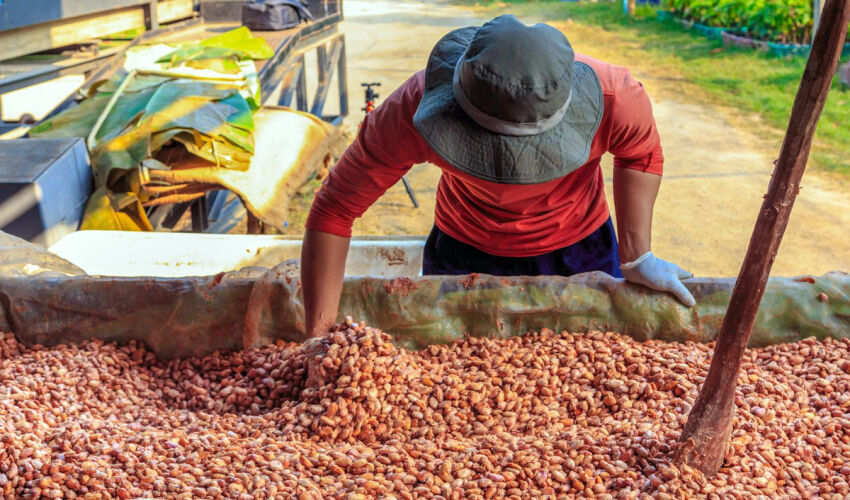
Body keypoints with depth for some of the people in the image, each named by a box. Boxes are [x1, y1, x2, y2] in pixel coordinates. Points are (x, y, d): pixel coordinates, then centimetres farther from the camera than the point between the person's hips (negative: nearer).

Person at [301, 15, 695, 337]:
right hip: (463, 251, 0)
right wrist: (319, 335, -30)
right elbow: (334, 210, -30)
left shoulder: (614, 98, -34)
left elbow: (640, 155, -9)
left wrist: (636, 257, -15)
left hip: (579, 250, 1)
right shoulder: (413, 110, -37)